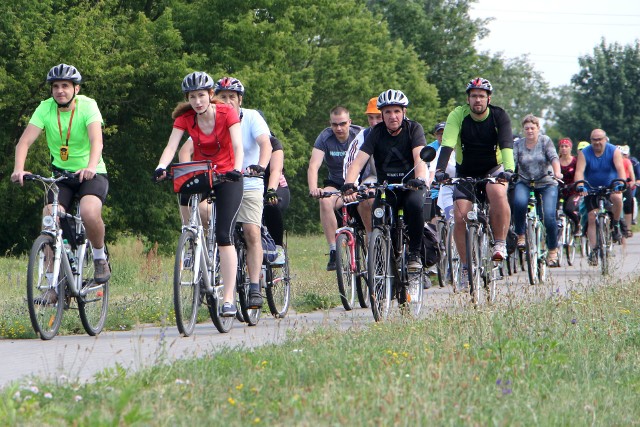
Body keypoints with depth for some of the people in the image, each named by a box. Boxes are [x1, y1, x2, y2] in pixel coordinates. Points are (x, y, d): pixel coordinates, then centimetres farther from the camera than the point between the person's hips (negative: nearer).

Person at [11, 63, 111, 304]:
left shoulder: (87, 106, -15)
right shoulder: (45, 108, -8)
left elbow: (96, 140, -30)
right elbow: (25, 141, -18)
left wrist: (91, 167, -50)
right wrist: (18, 169, -37)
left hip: (91, 174, -3)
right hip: (60, 174, 3)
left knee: (89, 212, -32)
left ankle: (100, 257, -4)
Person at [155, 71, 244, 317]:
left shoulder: (227, 113, -16)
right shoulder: (185, 118, -10)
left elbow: (238, 145, -27)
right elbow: (171, 146, -21)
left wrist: (236, 169, -46)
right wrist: (161, 167, -41)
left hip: (226, 176, -4)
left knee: (224, 236, -15)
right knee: (185, 196, -29)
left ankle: (228, 299, -16)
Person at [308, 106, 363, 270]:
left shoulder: (360, 135, -15)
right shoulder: (325, 138, -14)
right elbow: (313, 166, -26)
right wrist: (313, 188, -45)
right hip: (335, 183, 0)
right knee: (325, 201, -32)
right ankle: (333, 251, -31)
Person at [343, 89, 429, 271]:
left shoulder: (414, 129, -8)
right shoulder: (377, 133, -6)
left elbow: (420, 157, -24)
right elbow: (359, 161, -17)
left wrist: (420, 179, -45)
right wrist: (348, 184, -36)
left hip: (411, 186, -2)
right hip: (387, 188, 2)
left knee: (414, 204, -33)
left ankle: (415, 253, -17)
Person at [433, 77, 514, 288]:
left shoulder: (499, 116, -14)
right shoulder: (458, 115, -15)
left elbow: (506, 143, -27)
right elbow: (447, 144, -26)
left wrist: (508, 169, -45)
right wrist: (440, 169, -43)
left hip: (493, 170, -1)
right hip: (465, 173, 1)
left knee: (498, 193, -35)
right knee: (460, 217, -14)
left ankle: (500, 244, -21)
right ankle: (466, 266, 2)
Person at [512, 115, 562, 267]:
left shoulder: (545, 141, -1)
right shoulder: (518, 145, 3)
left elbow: (554, 157, -15)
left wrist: (557, 172, -35)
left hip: (546, 183, -1)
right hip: (525, 183, 1)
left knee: (549, 216, -16)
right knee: (519, 202, -33)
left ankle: (552, 251, 0)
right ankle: (520, 236, -14)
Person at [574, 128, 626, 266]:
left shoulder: (614, 151, -12)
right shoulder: (584, 153, -11)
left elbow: (620, 168, -25)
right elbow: (579, 171, -24)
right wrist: (580, 185, -43)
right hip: (592, 188, 1)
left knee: (617, 198, -33)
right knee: (592, 218, -8)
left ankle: (615, 225, -9)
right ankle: (593, 250, -3)